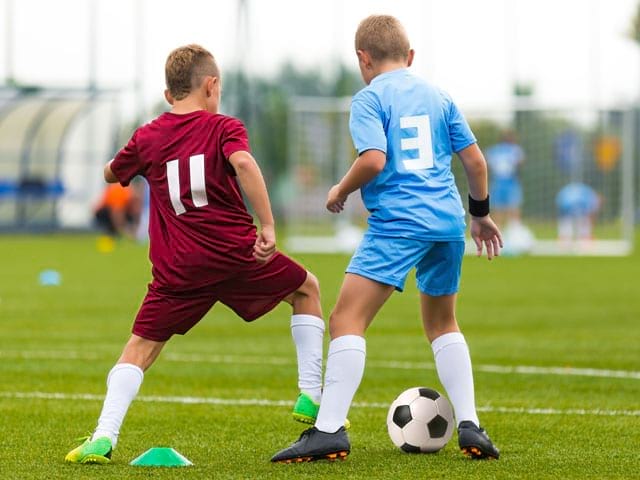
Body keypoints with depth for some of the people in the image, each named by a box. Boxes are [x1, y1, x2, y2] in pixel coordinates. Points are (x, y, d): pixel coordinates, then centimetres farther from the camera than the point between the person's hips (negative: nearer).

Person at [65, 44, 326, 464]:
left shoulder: (147, 138, 10)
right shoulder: (224, 127, 1)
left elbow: (111, 174, 27)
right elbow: (243, 163, -20)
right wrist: (268, 227, -21)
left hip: (178, 268, 2)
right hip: (236, 253, -2)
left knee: (140, 348, 7)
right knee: (307, 289, 23)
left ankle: (104, 437, -13)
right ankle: (311, 397, 17)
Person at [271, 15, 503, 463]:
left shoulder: (369, 98, -1)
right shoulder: (438, 95, 16)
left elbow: (373, 160, -15)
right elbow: (475, 160, 15)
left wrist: (342, 191, 3)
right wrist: (481, 212, 29)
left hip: (398, 221, -6)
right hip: (448, 223, 6)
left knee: (347, 320, -8)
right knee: (442, 323, 23)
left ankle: (329, 430, -20)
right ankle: (470, 426, 15)